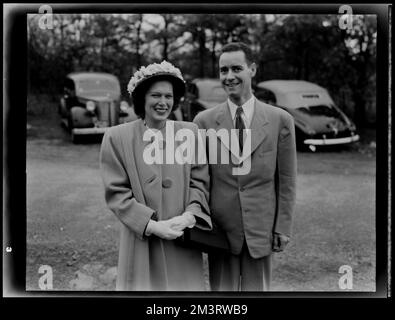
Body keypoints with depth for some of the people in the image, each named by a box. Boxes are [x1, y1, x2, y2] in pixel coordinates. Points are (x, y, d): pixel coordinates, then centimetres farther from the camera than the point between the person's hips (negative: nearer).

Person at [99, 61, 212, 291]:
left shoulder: (190, 132, 3)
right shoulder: (117, 137, -2)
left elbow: (199, 183, 4)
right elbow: (116, 193, -4)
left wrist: (190, 215, -15)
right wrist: (153, 226, -13)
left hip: (183, 242, 2)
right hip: (141, 241, -1)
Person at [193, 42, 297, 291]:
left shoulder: (280, 120, -1)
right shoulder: (204, 121, 0)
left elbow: (286, 181, 1)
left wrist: (283, 228, -1)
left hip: (261, 230, 0)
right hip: (220, 230, 0)